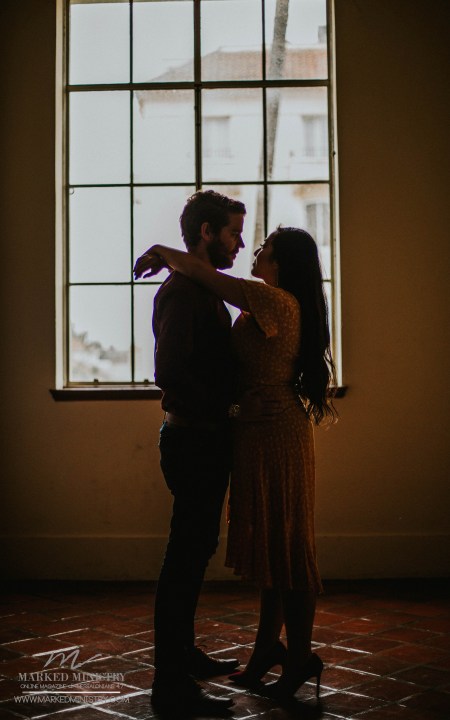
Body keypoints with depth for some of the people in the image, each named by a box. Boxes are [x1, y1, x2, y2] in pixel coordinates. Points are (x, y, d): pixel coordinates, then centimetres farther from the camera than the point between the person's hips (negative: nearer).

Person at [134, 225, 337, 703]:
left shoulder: (277, 301, -17)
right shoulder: (275, 305, 14)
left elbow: (201, 274, -22)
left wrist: (161, 253, -6)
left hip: (276, 434, -10)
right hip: (262, 435, 10)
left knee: (285, 546, -1)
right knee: (270, 543, 15)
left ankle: (300, 658, 11)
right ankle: (268, 648, 26)